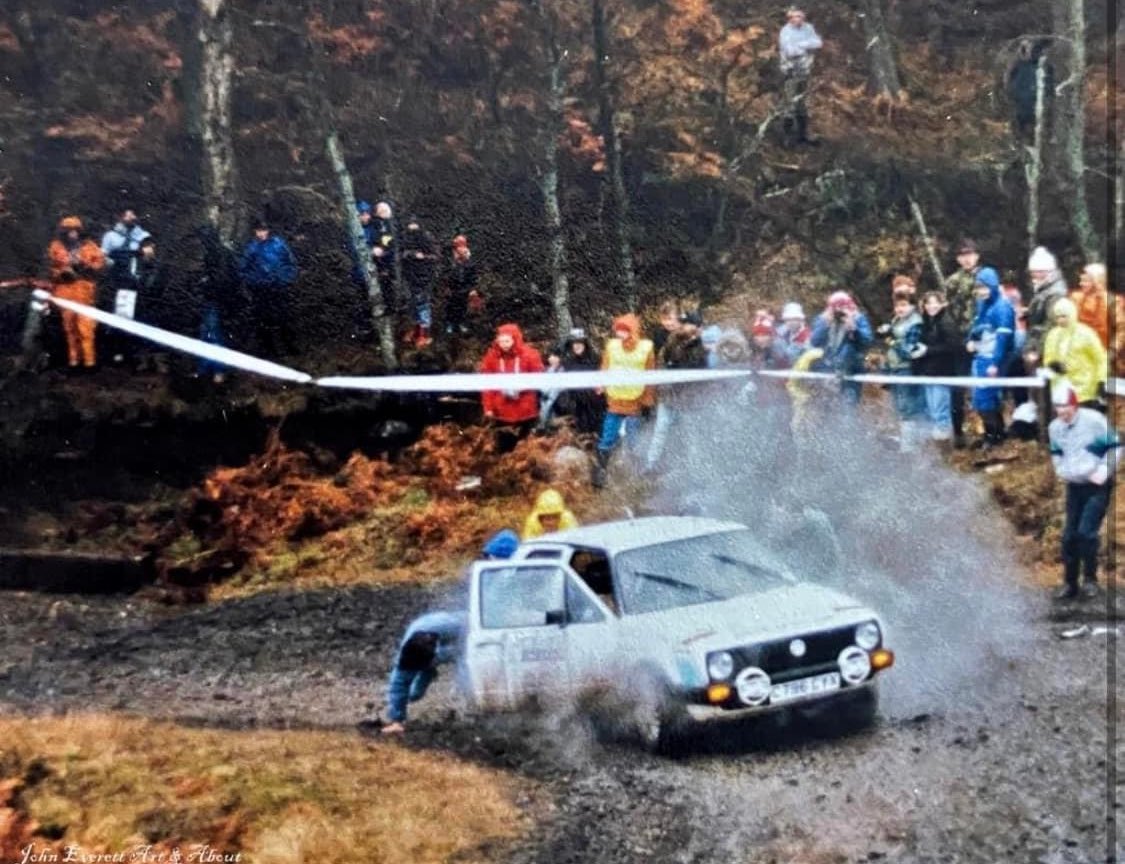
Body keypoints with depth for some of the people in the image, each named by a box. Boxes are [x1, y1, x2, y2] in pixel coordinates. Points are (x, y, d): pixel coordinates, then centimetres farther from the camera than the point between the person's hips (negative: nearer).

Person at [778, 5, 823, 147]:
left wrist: (800, 45, -20)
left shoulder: (808, 28, 3)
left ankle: (803, 135, 22)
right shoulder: (785, 32, -14)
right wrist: (807, 46, -12)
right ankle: (789, 136, 2)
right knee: (791, 105, -5)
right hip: (791, 73, -6)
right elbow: (790, 51, -25)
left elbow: (818, 43, -8)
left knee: (803, 105, 13)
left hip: (804, 72, 6)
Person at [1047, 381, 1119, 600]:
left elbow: (1115, 446, -7)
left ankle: (1090, 578, 4)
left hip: (1098, 486, -5)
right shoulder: (1054, 427, 1)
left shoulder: (1094, 421, -17)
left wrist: (1104, 471, -15)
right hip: (1074, 486, 6)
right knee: (1070, 535, 5)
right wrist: (1061, 470, 3)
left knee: (1086, 531, -15)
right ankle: (1070, 583, 17)